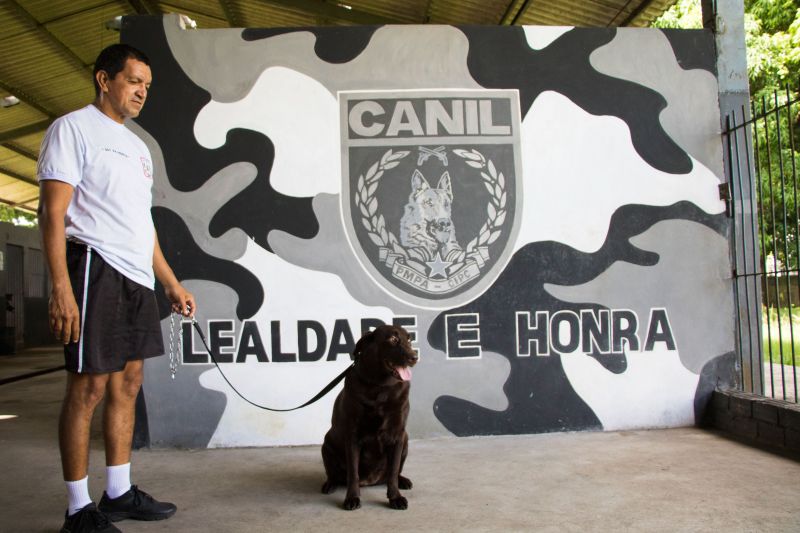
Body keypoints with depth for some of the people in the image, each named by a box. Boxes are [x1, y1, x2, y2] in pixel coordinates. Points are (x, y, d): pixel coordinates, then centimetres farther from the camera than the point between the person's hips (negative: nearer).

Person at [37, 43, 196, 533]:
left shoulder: (137, 146, 22)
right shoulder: (73, 128, -2)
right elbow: (53, 213, -11)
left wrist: (173, 284, 20)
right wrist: (62, 287, -21)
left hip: (137, 277, 8)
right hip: (96, 269, -8)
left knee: (128, 382, 10)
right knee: (89, 386, -5)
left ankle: (119, 493, 20)